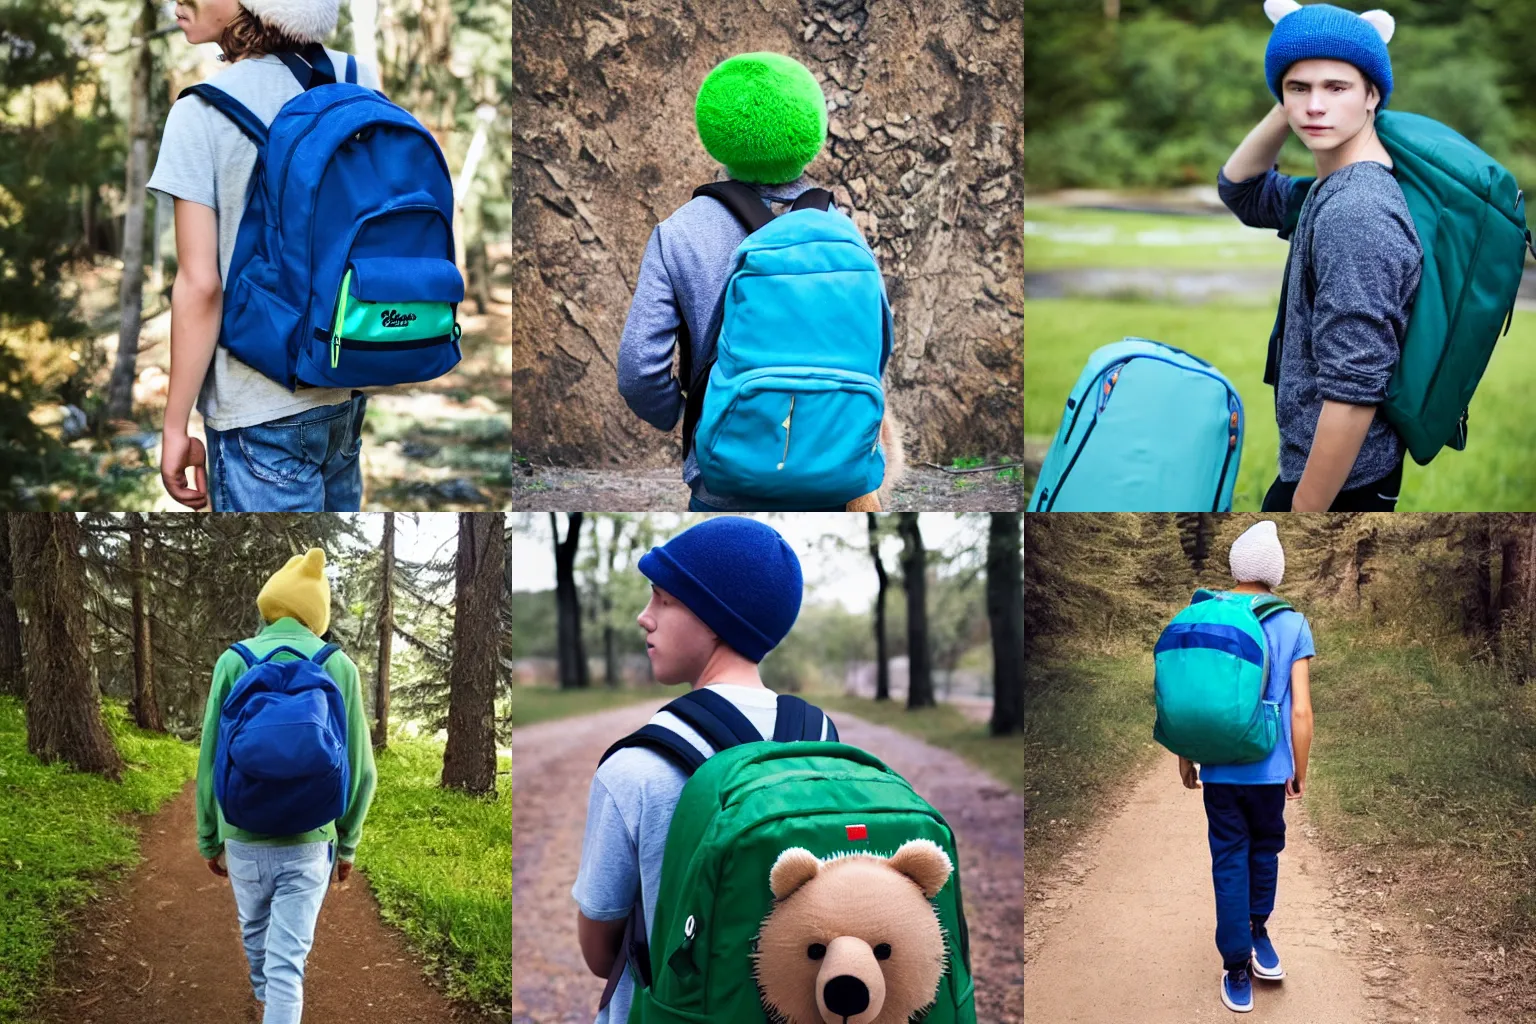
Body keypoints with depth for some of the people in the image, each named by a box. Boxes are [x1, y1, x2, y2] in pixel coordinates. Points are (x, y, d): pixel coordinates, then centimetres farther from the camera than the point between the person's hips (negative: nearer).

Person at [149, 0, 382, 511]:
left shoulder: (202, 112, -15)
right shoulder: (359, 78, 0)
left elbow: (200, 285, -16)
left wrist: (174, 428, -8)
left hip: (262, 408, -6)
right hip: (350, 391, 6)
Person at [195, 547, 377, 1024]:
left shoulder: (234, 661, -5)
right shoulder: (339, 667, -4)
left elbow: (211, 758, -3)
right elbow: (360, 767, -1)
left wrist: (209, 837, 9)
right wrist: (347, 842, 11)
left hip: (244, 832, 1)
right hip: (310, 838, -1)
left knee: (255, 930, 25)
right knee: (289, 957, 0)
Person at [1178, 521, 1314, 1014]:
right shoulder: (1292, 625, -7)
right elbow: (1301, 710, -8)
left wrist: (1186, 759, 12)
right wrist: (1300, 771, 5)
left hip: (1220, 769, 1)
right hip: (1270, 768, -1)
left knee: (1229, 863, 6)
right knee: (1265, 848, 24)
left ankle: (1238, 973, 7)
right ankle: (1258, 932, 29)